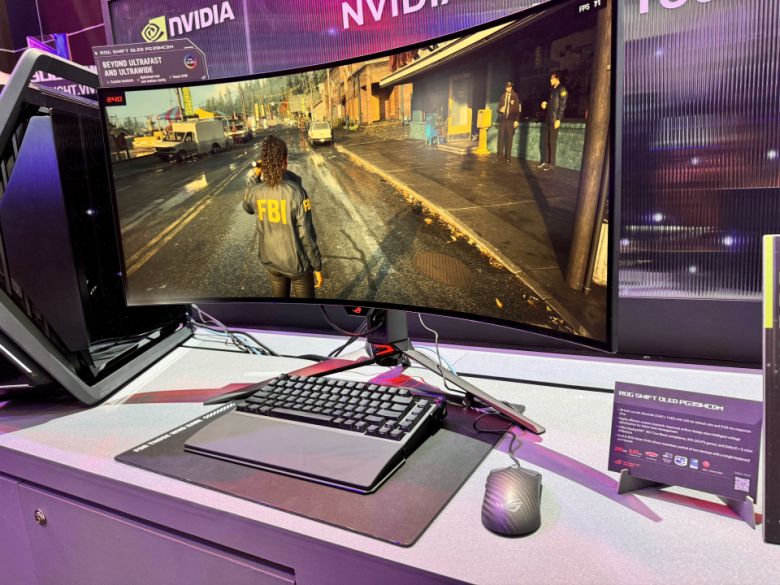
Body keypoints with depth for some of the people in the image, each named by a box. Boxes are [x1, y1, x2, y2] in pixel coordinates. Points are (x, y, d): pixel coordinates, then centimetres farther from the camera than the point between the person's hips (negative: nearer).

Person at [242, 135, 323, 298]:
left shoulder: (254, 191, -11)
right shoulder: (296, 192, -24)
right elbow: (306, 235, -20)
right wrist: (317, 266, -9)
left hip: (270, 260, 4)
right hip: (297, 262, -4)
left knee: (279, 296, 24)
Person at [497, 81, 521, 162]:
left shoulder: (515, 96, 4)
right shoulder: (502, 96, 13)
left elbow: (517, 109, 1)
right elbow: (498, 107, 17)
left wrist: (517, 120, -7)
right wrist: (500, 110, -8)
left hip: (511, 120, -3)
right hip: (502, 119, 3)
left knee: (509, 138, -3)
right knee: (501, 137, -1)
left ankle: (507, 156, 0)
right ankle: (500, 155, 5)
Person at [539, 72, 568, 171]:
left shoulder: (562, 89, -7)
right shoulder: (553, 90, 18)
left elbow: (562, 105, -14)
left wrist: (558, 119, -20)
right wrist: (545, 104, 7)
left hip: (555, 119, -8)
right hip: (549, 118, 8)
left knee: (552, 141, -8)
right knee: (548, 141, 7)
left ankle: (552, 164, -6)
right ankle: (546, 162, 11)